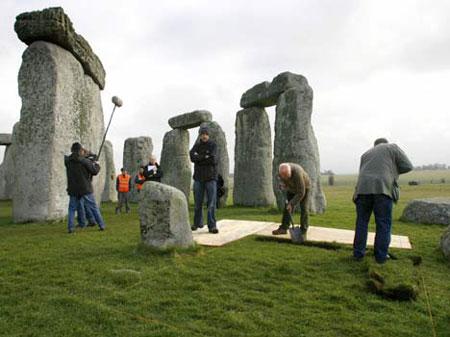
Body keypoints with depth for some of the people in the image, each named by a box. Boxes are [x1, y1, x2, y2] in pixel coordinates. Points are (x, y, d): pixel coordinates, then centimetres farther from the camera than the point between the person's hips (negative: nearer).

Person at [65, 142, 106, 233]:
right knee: (94, 207, 7)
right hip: (85, 189, -2)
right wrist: (96, 165, 13)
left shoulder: (67, 161, -1)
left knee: (72, 209, 13)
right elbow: (94, 171, -8)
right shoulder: (85, 161, -11)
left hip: (73, 190, 3)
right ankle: (101, 225, 11)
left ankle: (70, 228, 6)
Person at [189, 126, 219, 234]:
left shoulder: (213, 145, 0)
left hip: (211, 177, -2)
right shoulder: (196, 146, 9)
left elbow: (213, 159, -15)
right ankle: (197, 223, 24)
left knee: (211, 203, -6)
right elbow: (192, 157, -10)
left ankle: (212, 226, -2)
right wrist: (205, 157, -13)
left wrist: (199, 158, -8)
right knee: (198, 202, 9)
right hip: (198, 177, 3)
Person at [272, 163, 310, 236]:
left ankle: (303, 231, -2)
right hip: (291, 188, 5)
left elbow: (301, 193, -38)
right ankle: (283, 228, -1)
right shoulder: (281, 170, -26)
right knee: (287, 208, -3)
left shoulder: (297, 173, -43)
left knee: (304, 209, -9)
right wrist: (282, 184, -23)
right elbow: (282, 180, -1)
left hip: (304, 187, -5)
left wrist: (291, 203, -36)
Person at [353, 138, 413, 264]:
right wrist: (391, 170, 25)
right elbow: (407, 166, 10)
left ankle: (358, 253, 13)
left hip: (363, 189, 4)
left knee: (362, 222, 12)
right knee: (383, 224, 6)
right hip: (382, 189, -3)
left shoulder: (366, 154, 28)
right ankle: (381, 255, 9)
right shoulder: (392, 147, 17)